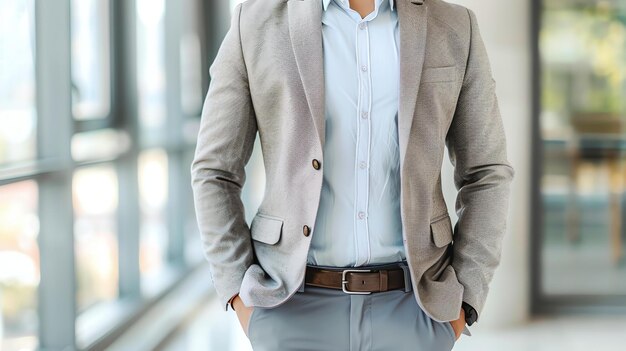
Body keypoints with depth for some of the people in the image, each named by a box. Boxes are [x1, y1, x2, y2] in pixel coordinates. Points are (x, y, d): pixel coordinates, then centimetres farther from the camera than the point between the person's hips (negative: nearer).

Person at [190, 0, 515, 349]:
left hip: (410, 307, 1)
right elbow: (215, 171, 2)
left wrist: (463, 301, -2)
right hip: (295, 306, -1)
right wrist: (241, 296, -6)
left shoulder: (454, 28, 2)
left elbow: (486, 173, 6)